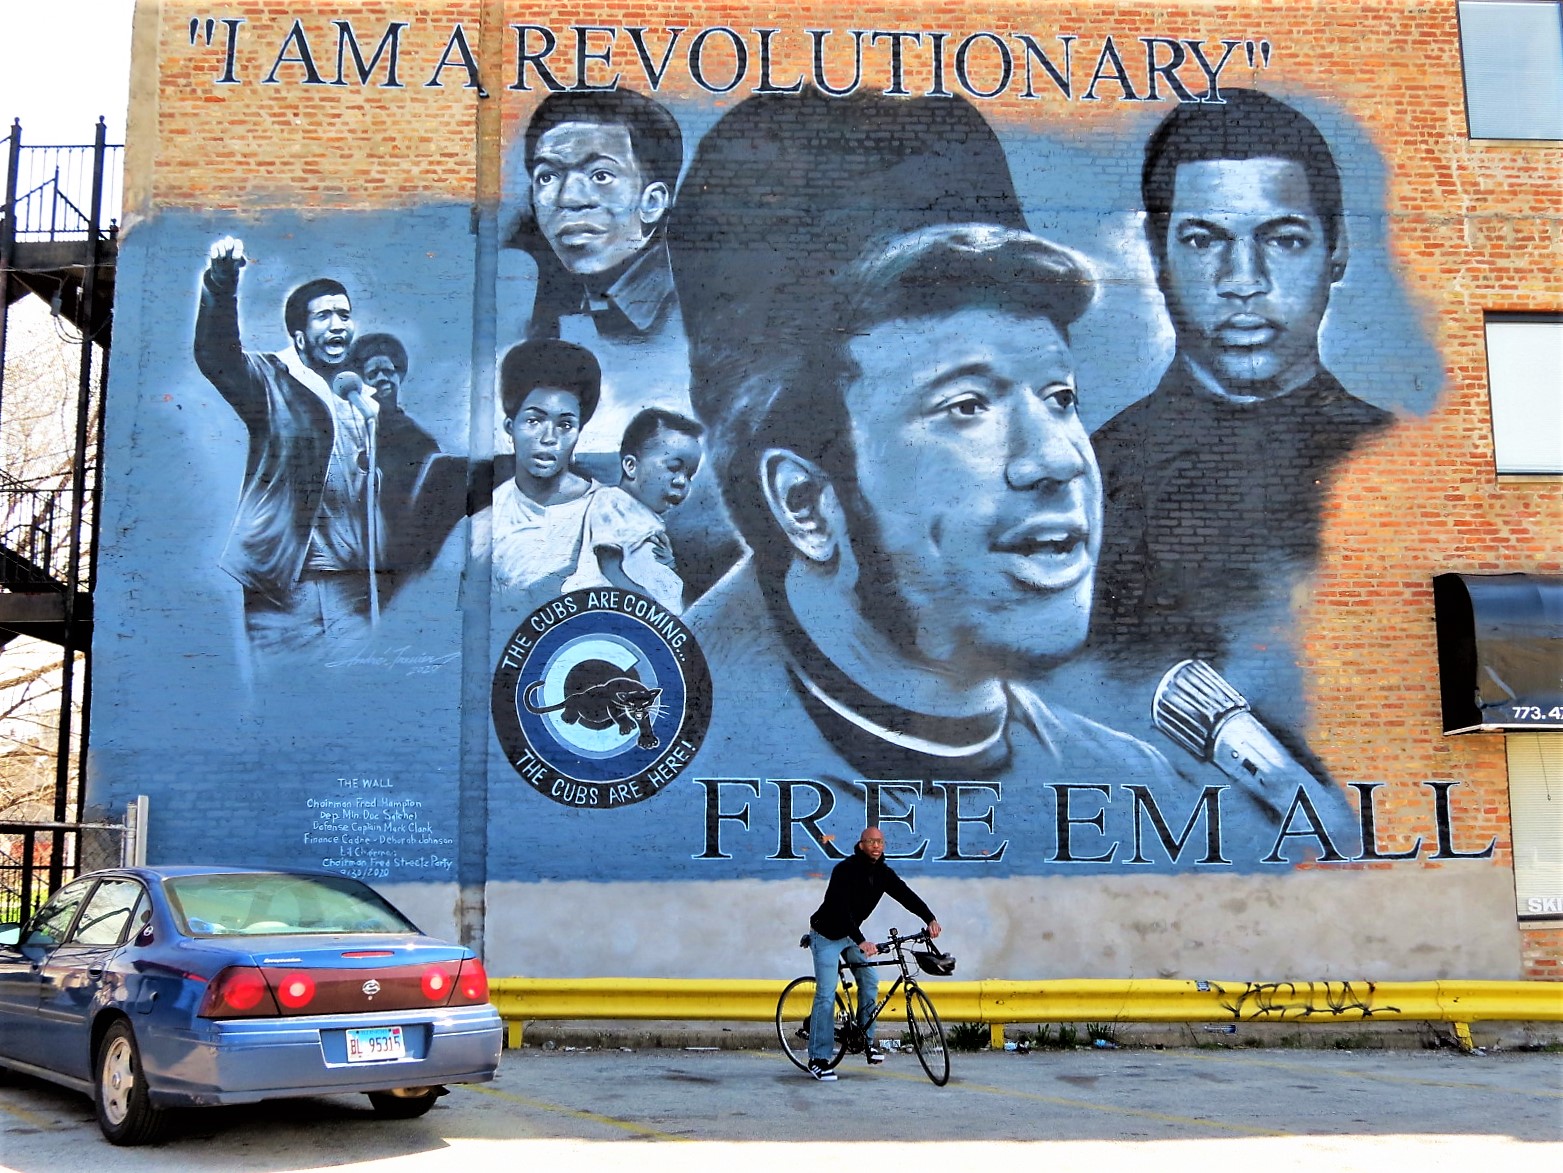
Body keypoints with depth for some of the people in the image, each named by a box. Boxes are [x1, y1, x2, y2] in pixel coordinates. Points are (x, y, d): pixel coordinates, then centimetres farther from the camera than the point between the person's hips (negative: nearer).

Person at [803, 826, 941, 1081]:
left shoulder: (883, 872, -5)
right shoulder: (845, 870, -26)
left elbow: (906, 895, -15)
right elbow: (842, 909, -35)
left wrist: (930, 919, -32)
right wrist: (861, 942, -46)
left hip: (851, 934, 7)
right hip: (826, 935, -7)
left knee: (870, 980, -3)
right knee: (826, 994, -12)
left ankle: (866, 1040, 13)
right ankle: (818, 1059, -9)